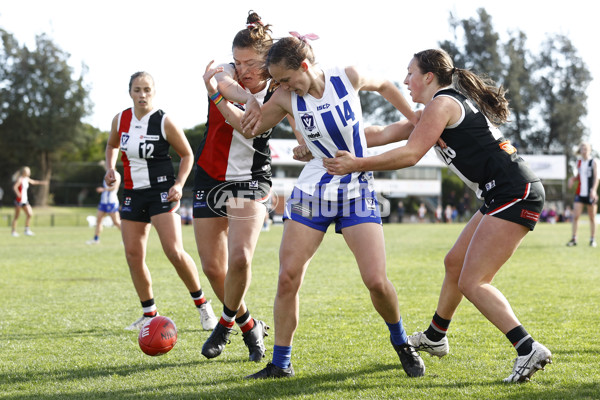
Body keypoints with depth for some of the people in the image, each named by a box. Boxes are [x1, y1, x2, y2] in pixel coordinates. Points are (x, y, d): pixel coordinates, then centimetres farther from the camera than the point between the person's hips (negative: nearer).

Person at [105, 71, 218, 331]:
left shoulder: (164, 122, -9)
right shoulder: (120, 120, 4)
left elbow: (187, 155, 0)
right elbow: (112, 145, 24)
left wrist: (179, 184, -13)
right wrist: (110, 169, 6)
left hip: (162, 191, -5)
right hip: (132, 193, 5)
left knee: (174, 251, -16)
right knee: (133, 255, 1)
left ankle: (202, 305, 1)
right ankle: (149, 314, 15)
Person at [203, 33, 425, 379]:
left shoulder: (348, 78, -9)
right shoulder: (287, 98, -5)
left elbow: (384, 86, 12)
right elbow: (247, 127, 8)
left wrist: (418, 121, 11)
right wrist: (214, 92, -4)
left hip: (357, 193, -2)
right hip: (312, 192, 2)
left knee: (376, 280, -11)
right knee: (288, 276, -7)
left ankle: (402, 346, 17)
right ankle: (281, 363, 8)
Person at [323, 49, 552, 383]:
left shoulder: (442, 104, -8)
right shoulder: (446, 105, 22)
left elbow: (410, 154, -16)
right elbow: (390, 132, 23)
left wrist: (357, 164, -10)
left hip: (515, 193, -11)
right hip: (506, 196, 11)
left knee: (472, 282, -13)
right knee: (455, 263, 21)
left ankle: (529, 350, -19)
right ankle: (435, 337, 37)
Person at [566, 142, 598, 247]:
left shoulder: (594, 162, -2)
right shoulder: (579, 162, 12)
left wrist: (594, 189, -22)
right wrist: (572, 179, -1)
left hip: (591, 194, -4)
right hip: (580, 193, 4)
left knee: (592, 218, 4)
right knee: (575, 216, -6)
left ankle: (592, 239, 11)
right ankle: (574, 239, -4)